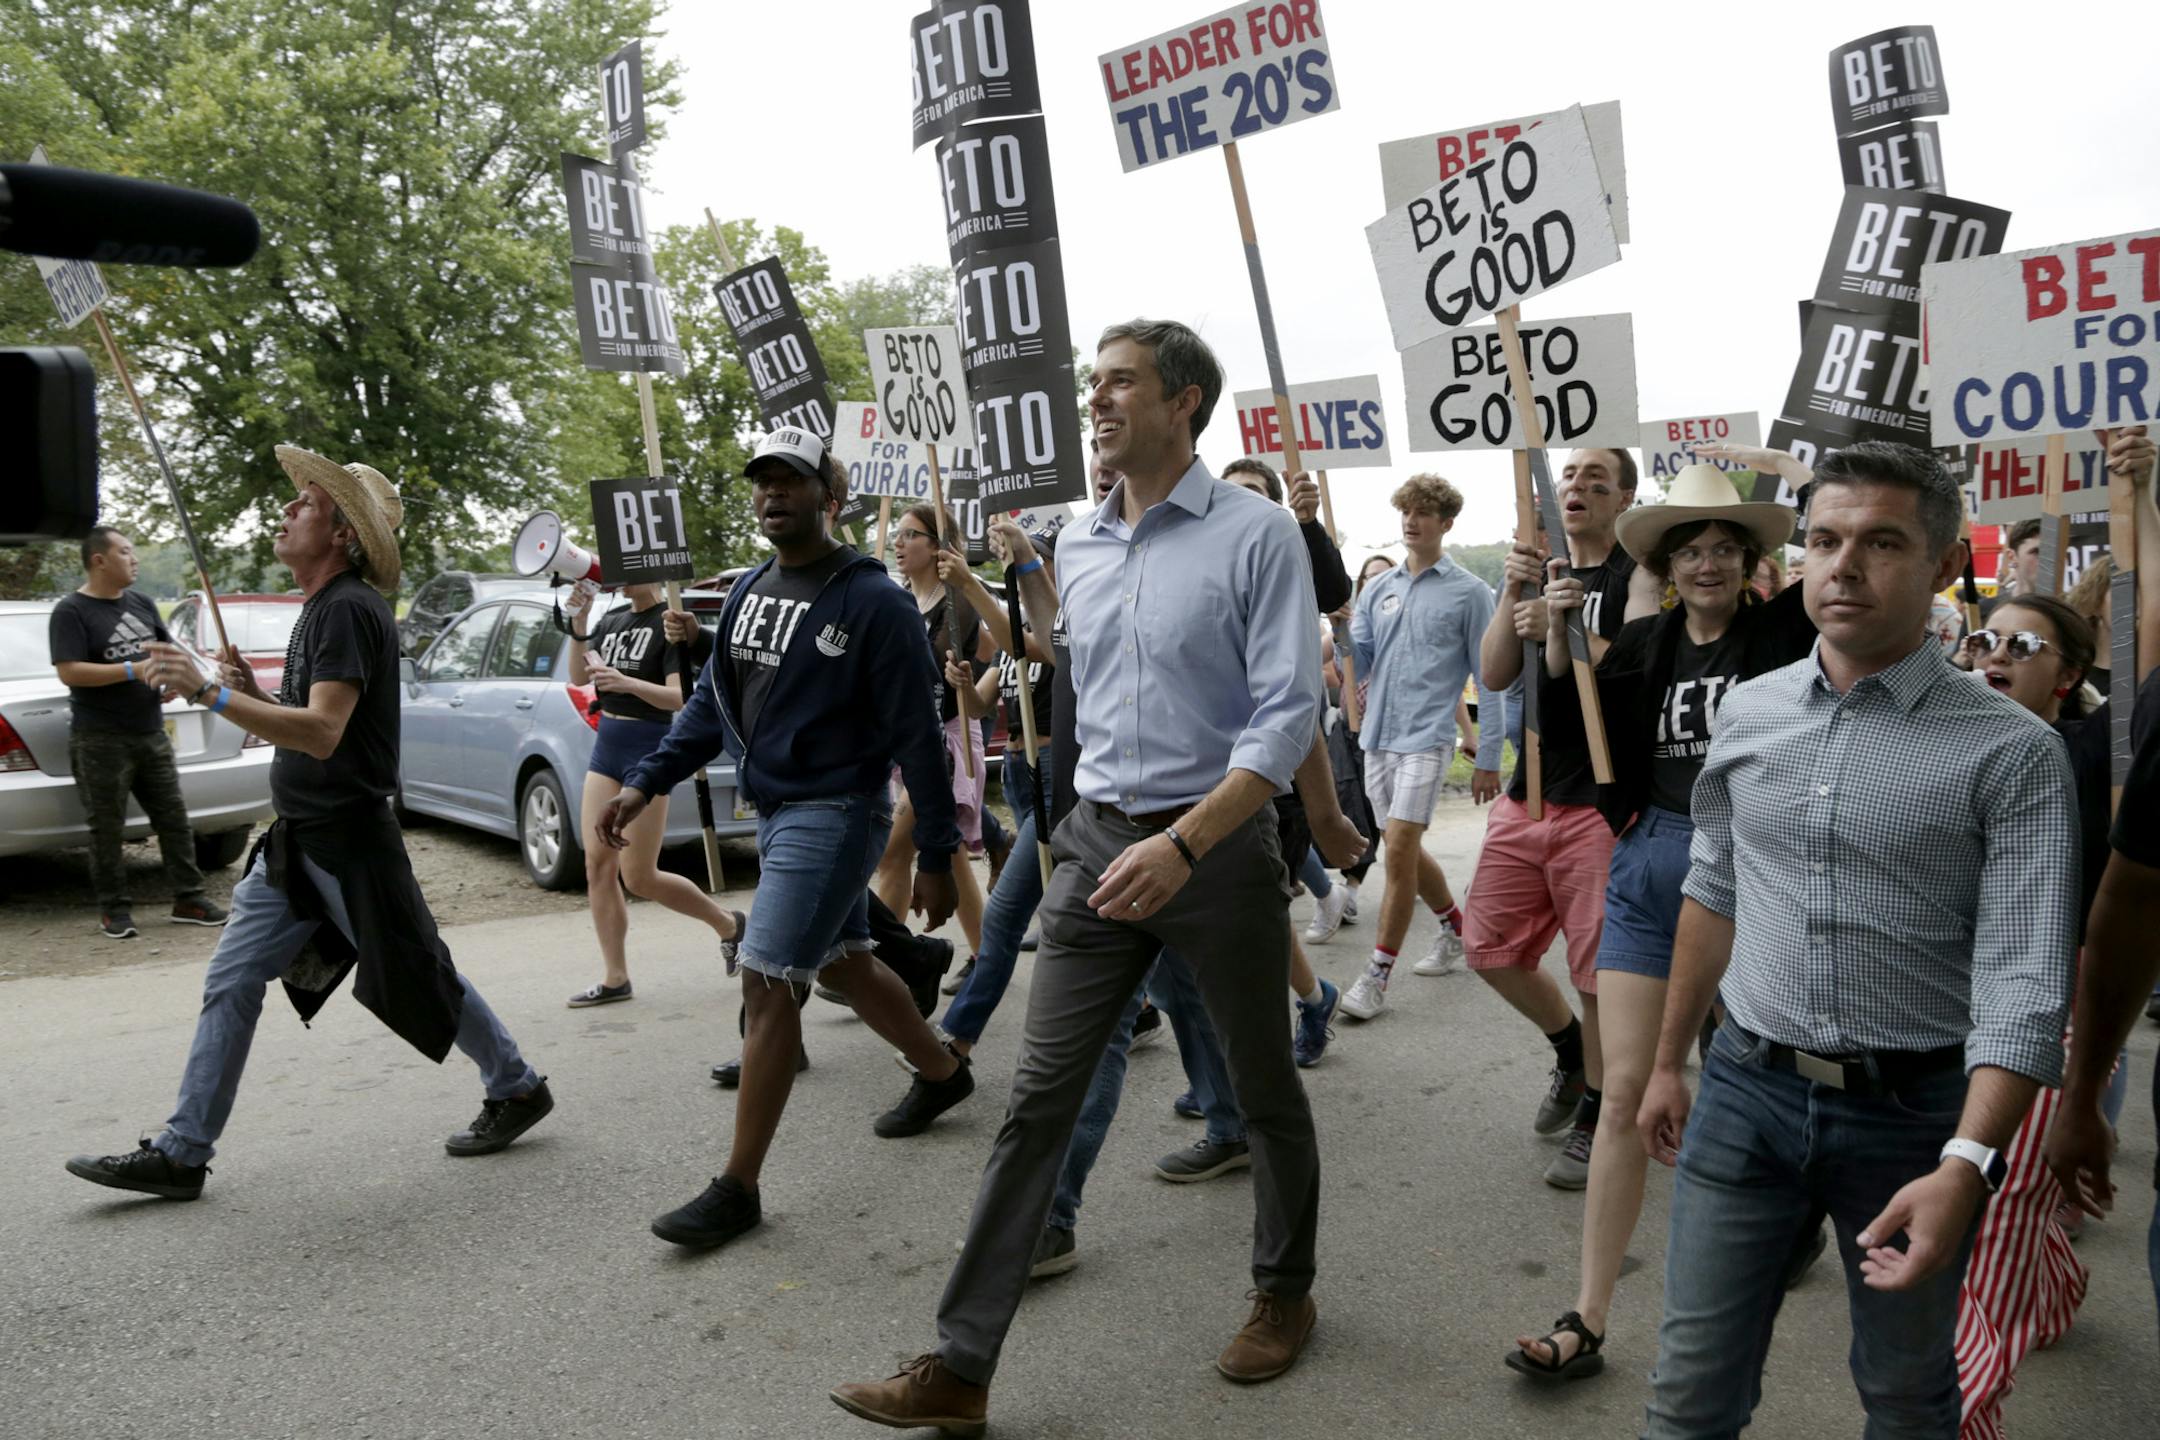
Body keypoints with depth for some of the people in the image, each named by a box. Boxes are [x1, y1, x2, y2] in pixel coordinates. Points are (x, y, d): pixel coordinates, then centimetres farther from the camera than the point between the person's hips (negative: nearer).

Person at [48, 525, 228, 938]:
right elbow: (69, 672, -17)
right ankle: (114, 909, 10)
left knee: (174, 817, 6)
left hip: (152, 733, 6)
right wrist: (132, 670, -21)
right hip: (100, 740, -6)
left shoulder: (140, 602, 12)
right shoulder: (71, 611, -7)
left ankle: (188, 899, 12)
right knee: (107, 828, 2)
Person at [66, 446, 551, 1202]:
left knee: (416, 981, 3)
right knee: (230, 983, 7)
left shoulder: (349, 609, -18)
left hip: (347, 842, -9)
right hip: (296, 842, 10)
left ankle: (516, 1089, 21)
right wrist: (250, 690, 4)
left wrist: (210, 692, -31)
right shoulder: (319, 608, 14)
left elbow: (323, 733, -28)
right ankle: (181, 1153, 13)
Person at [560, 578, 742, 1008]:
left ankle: (728, 924, 18)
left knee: (639, 878, -4)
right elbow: (579, 677, 5)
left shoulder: (670, 623, -10)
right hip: (606, 745, 7)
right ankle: (614, 978, 10)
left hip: (649, 749, -7)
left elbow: (679, 697, -19)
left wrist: (628, 683, -34)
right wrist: (578, 625, -8)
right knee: (597, 865, 3)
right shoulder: (612, 620, 11)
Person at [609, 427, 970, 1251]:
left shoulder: (872, 601, -14)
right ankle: (941, 1073, 42)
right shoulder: (748, 592, 8)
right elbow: (711, 703, 14)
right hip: (772, 812, 8)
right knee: (843, 964, 19)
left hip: (836, 814, -8)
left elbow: (917, 735, -14)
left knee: (767, 982, -10)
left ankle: (738, 1188, 1)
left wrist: (935, 856, -14)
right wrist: (646, 782, 3)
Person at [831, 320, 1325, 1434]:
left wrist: (1182, 844, -25)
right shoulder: (1077, 548, 9)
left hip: (1218, 844, -4)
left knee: (1263, 1090, 14)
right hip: (1096, 843, 5)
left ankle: (1283, 1293, 37)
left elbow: (1288, 715, -16)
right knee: (1039, 1098, 1)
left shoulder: (1256, 535, -9)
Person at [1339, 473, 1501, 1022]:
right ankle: (1455, 926, 39)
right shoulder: (1377, 589, 12)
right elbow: (1358, 665, 7)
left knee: (1399, 850, -13)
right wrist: (1342, 628, -13)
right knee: (1405, 851, 16)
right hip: (1377, 735, 6)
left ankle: (1377, 976, -7)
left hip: (1426, 737, -6)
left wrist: (1488, 759, -5)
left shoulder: (1468, 592, -2)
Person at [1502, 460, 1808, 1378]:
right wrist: (1557, 635, -8)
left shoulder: (1785, 630, -2)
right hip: (1649, 865, 3)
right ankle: (1588, 1320, 4)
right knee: (1626, 1089, 0)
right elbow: (1562, 729, 2)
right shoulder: (1642, 647, 7)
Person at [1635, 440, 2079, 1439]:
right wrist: (1669, 1063, 16)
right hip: (1746, 1092, 3)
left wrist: (1966, 1166, -27)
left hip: (1911, 1111, -2)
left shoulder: (2011, 751, -10)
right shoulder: (1749, 712, 4)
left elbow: (2024, 981, -16)